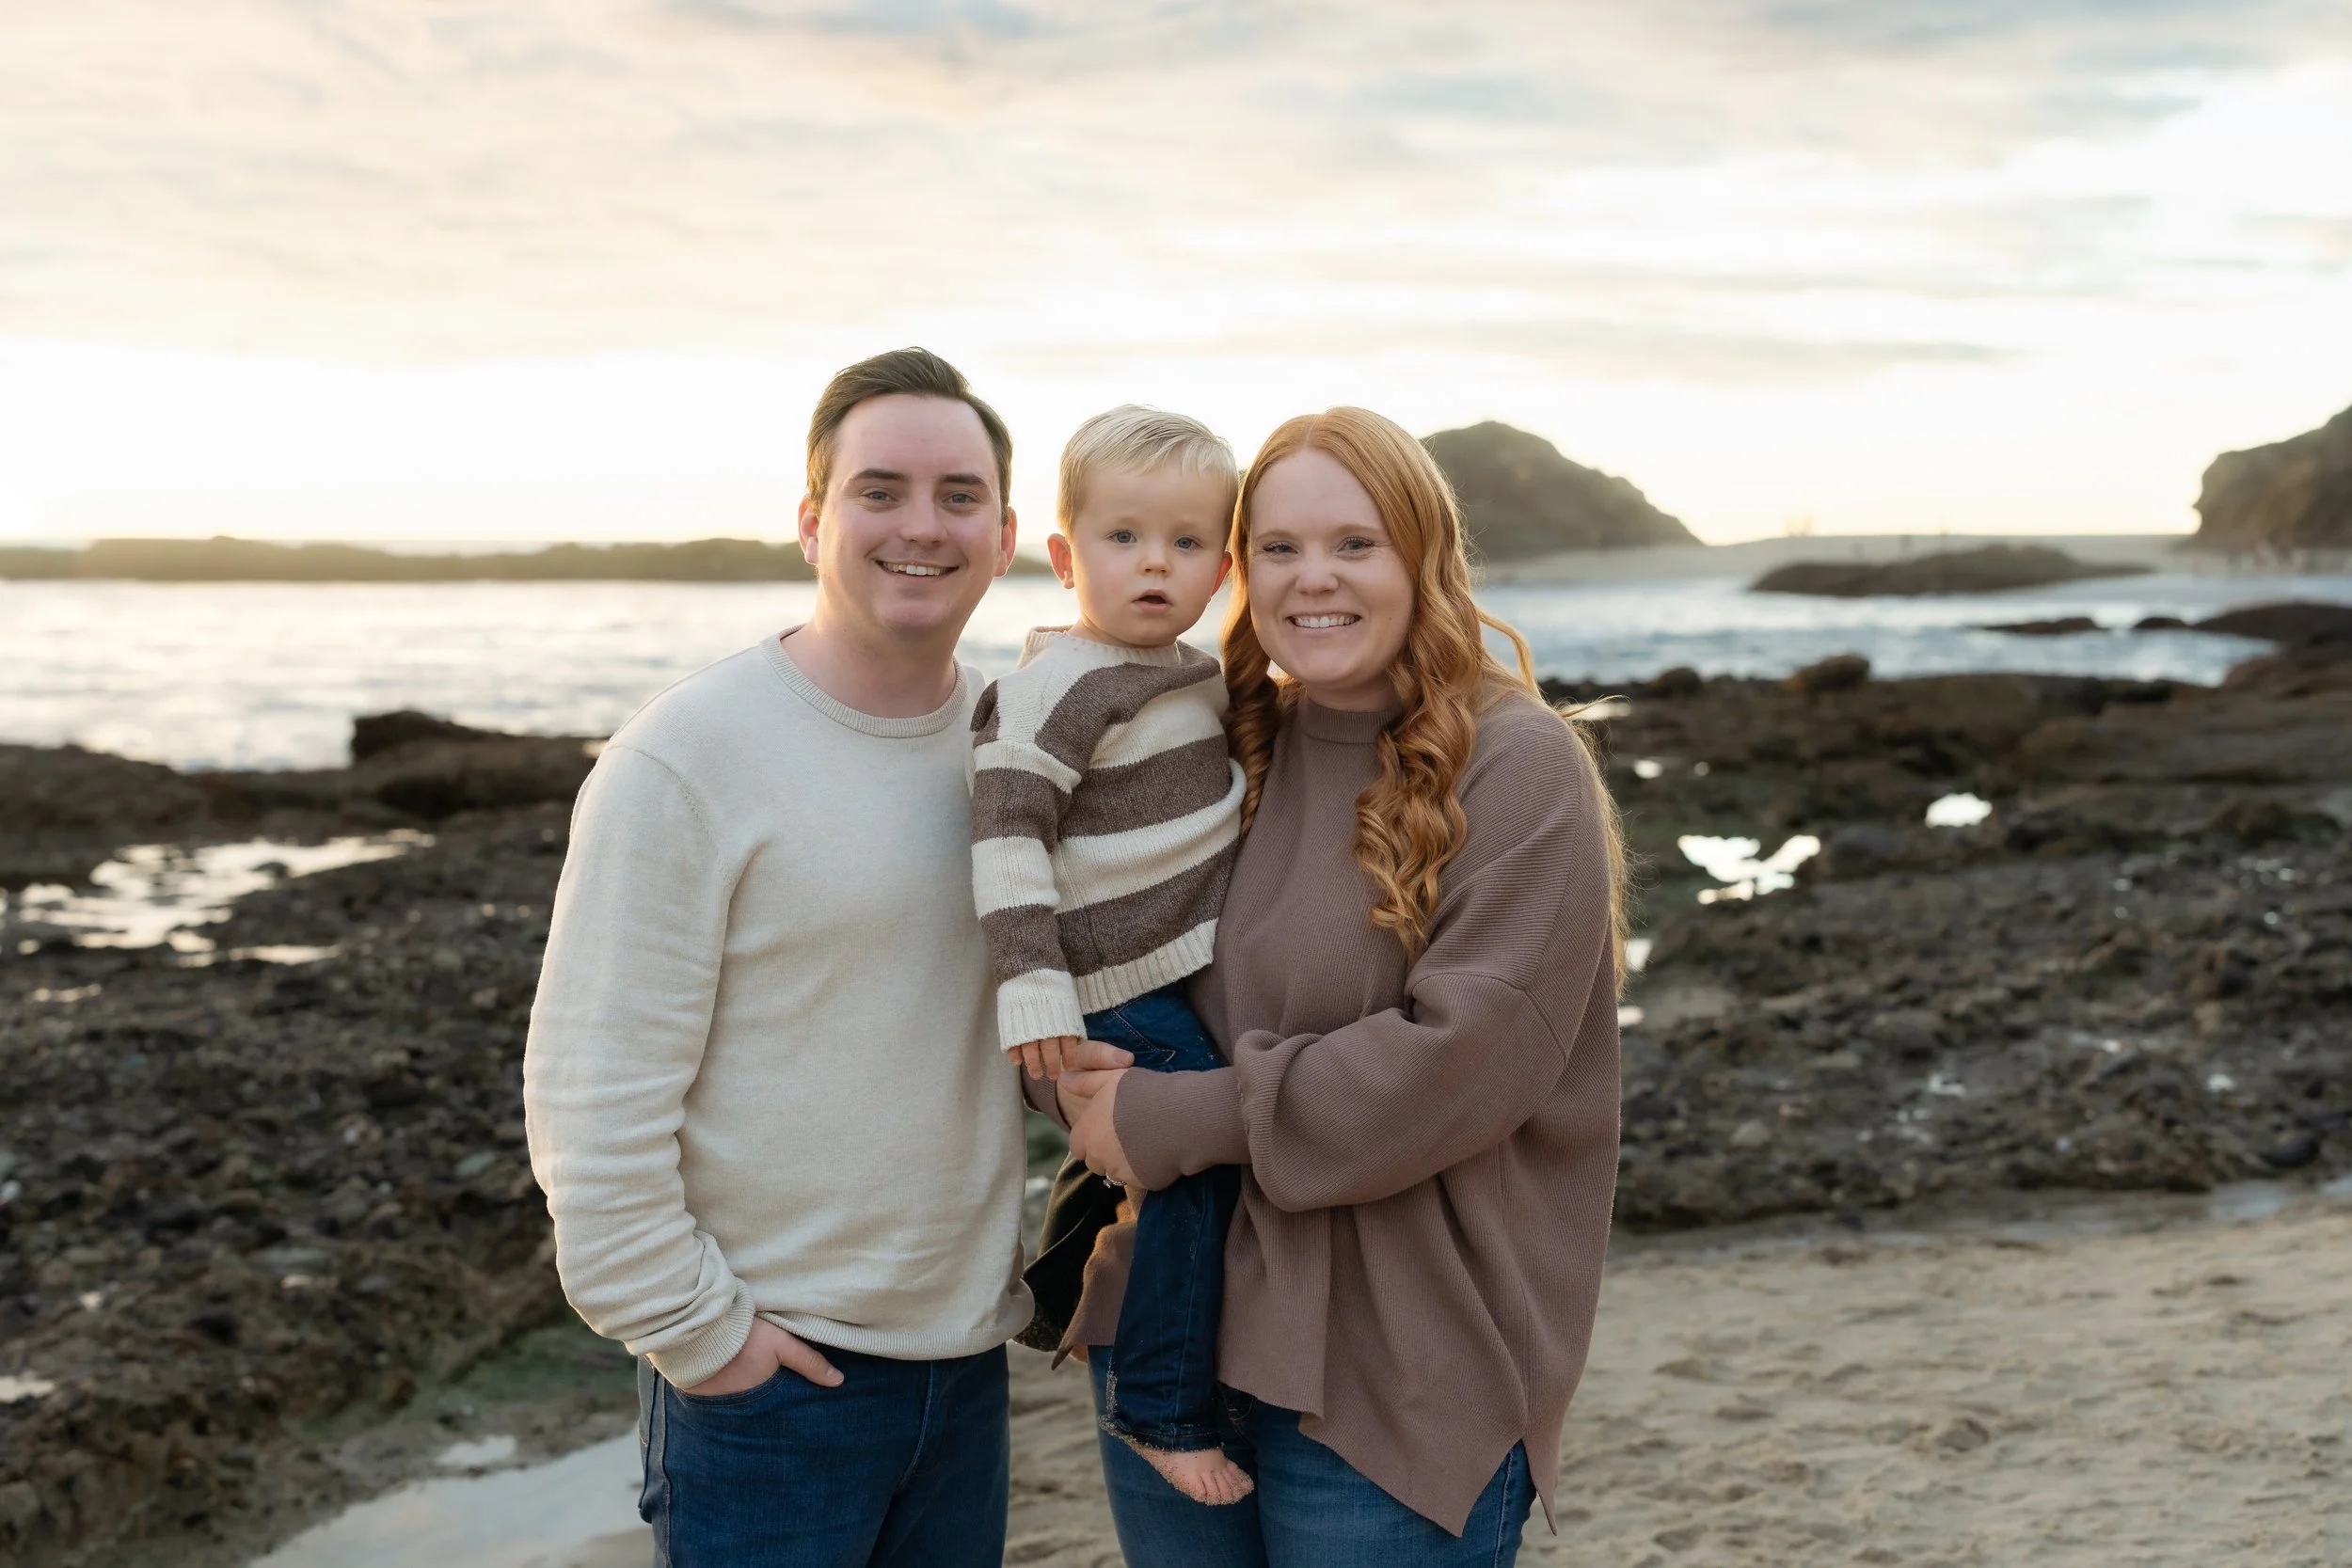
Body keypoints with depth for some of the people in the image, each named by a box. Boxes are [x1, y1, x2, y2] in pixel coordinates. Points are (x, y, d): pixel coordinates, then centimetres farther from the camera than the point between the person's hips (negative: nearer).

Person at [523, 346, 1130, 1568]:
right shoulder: (687, 760, -14)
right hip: (766, 1373, -6)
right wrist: (692, 1329, -13)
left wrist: (1073, 1058, -1)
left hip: (969, 1352, 6)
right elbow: (593, 1093, -15)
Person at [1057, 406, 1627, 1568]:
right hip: (1173, 1342, 6)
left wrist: (1179, 1122, -16)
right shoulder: (1232, 749, 7)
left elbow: (1466, 1059, -20)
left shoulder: (1517, 768, -11)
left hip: (1396, 1385, -5)